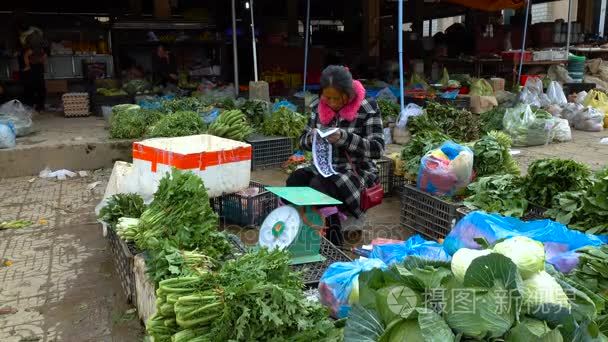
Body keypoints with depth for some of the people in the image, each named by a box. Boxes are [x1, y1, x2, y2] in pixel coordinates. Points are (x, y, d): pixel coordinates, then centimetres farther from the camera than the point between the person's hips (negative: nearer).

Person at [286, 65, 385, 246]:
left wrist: (344, 137, -31)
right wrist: (313, 136, -15)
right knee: (294, 181, -23)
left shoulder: (367, 109, -12)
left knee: (319, 187, -31)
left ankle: (334, 245, -14)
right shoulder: (318, 107, 4)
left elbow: (378, 149, -17)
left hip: (356, 170, -5)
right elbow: (303, 140, 11)